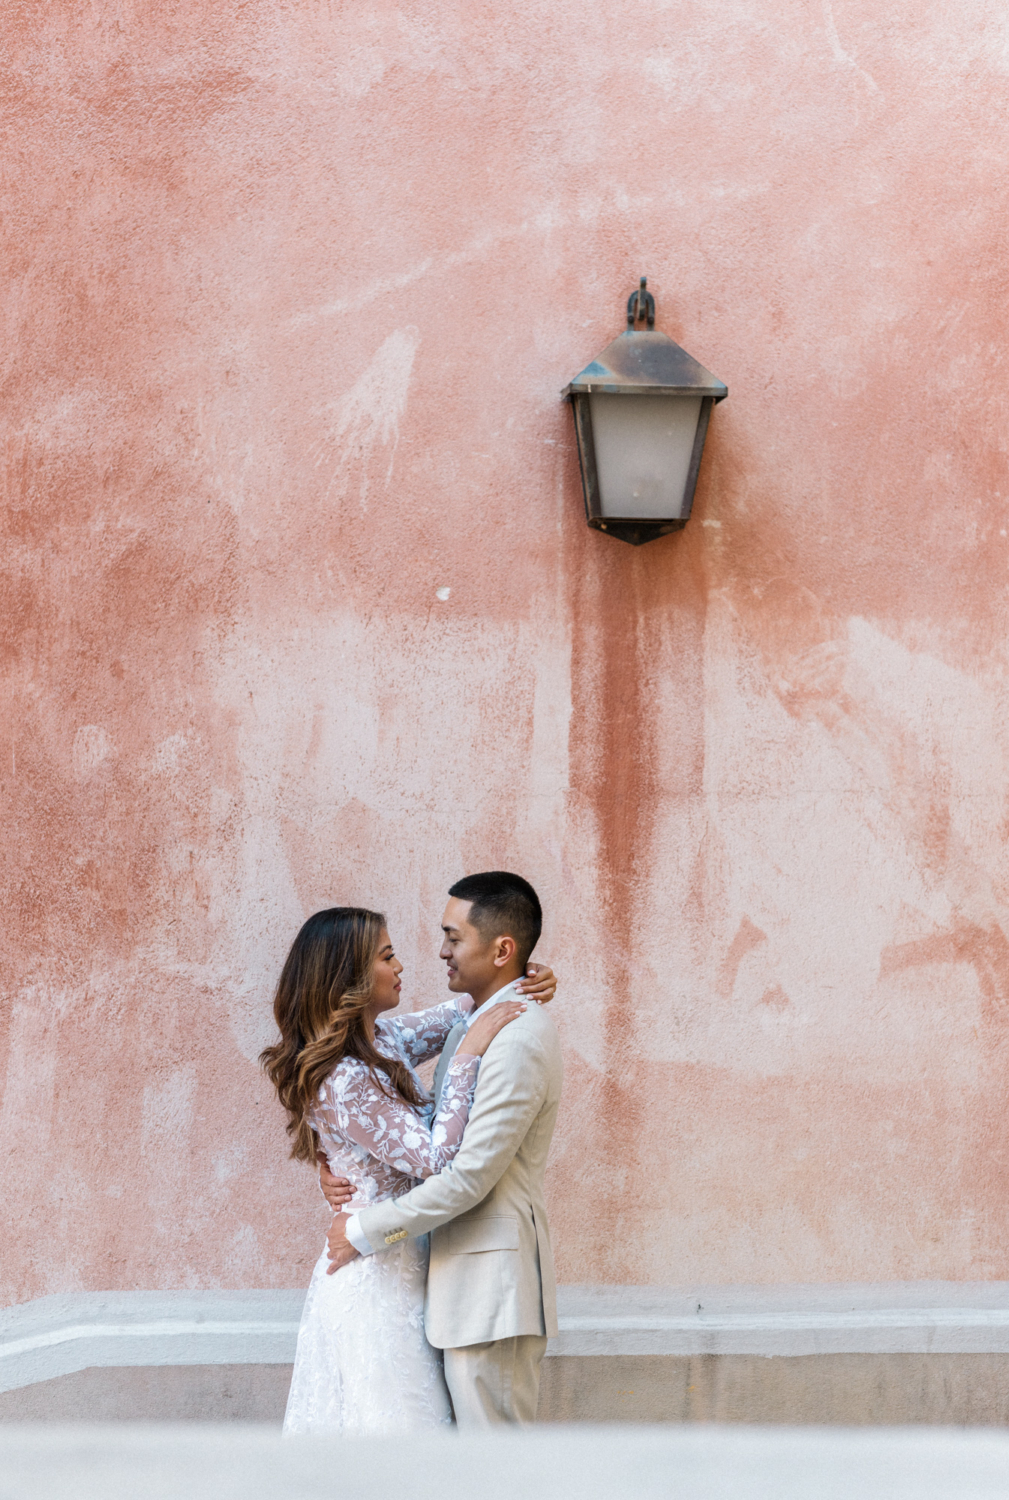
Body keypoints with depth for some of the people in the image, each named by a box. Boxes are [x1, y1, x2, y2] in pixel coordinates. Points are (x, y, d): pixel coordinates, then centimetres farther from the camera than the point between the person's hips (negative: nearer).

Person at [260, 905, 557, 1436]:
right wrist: (467, 1056, -24)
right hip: (380, 1277, -9)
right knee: (395, 1416, 0)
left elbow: (463, 1010, 19)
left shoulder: (384, 1039, 4)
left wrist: (523, 980, -1)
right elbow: (435, 1159, -25)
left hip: (396, 1267, 9)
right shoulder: (344, 1082, -22)